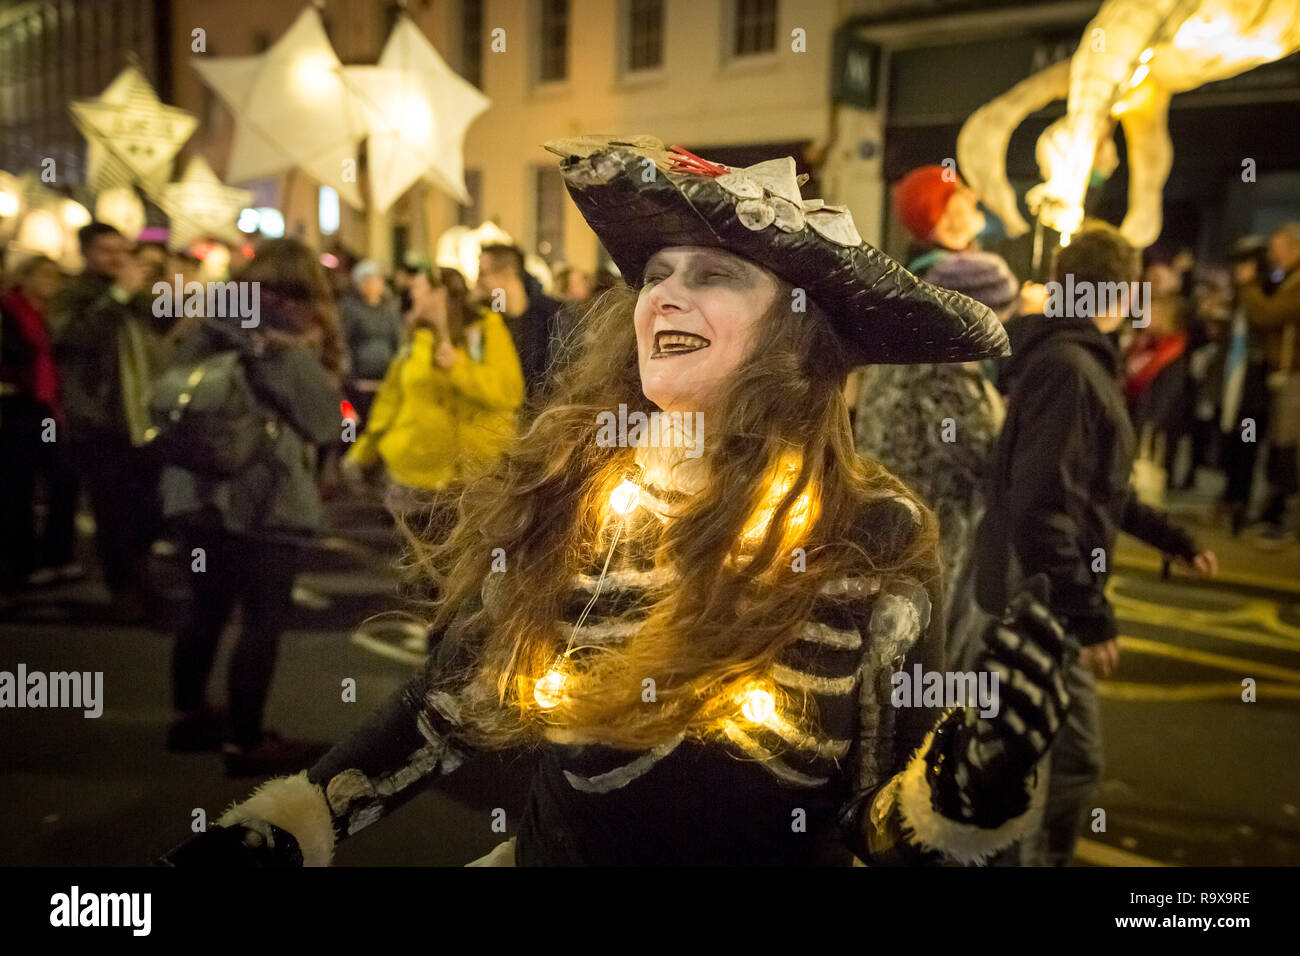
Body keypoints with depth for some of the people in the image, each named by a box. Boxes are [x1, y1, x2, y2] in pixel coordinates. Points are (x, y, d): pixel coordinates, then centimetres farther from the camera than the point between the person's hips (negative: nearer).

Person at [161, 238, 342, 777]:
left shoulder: (213, 330, 9)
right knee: (263, 620, 2)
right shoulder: (287, 342, -12)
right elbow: (325, 420, -14)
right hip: (263, 501, -8)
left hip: (198, 491, 8)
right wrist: (301, 355, -6)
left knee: (208, 608, 21)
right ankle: (246, 743, 9)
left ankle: (189, 716, 35)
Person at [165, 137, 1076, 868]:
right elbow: (451, 704, -1)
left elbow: (884, 821, -12)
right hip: (551, 848, 2)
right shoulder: (557, 492, -12)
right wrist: (283, 822, -5)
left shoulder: (871, 535, -18)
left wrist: (977, 790, -31)